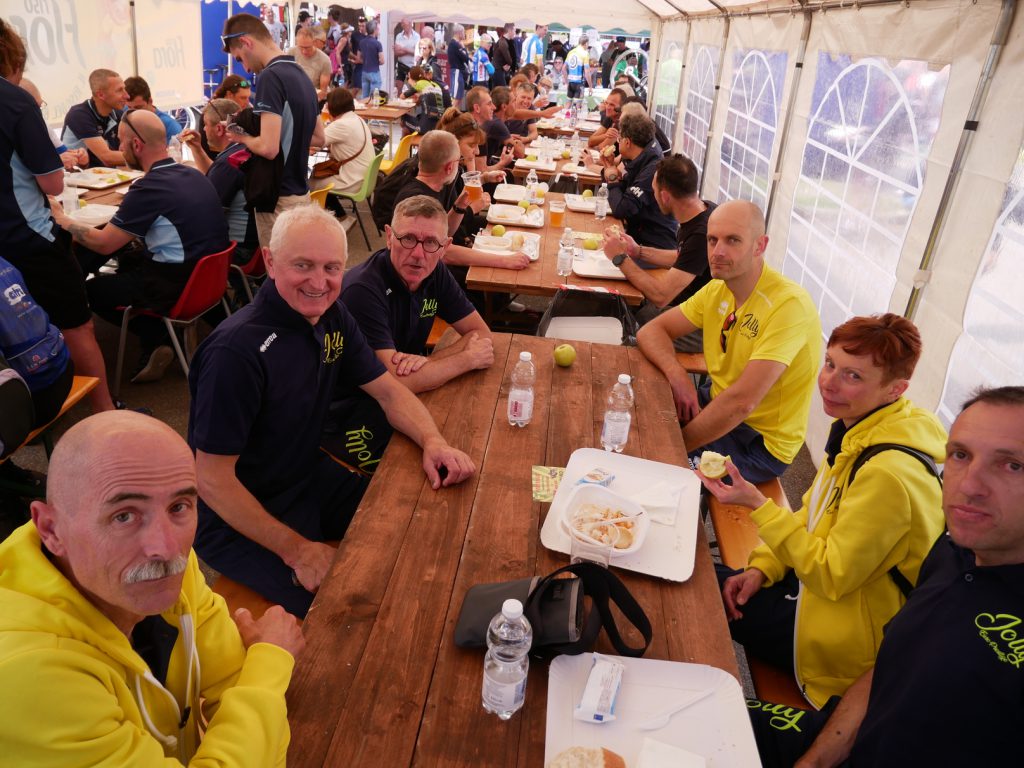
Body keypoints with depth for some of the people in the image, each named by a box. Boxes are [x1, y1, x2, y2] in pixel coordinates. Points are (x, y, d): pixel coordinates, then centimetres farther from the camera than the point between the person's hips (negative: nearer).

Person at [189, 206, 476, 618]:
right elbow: (212, 480, -24)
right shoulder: (236, 350, -29)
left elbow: (388, 390, 4)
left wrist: (432, 440, -16)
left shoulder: (332, 317, -4)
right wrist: (295, 550, -21)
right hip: (239, 520, -8)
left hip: (311, 477, 8)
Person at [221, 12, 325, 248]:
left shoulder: (271, 77, -17)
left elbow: (268, 147, -24)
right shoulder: (301, 75, 11)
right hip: (300, 193, 9)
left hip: (279, 199, -9)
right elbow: (318, 138, 19)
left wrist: (242, 136, -6)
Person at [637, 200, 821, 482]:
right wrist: (677, 375, -20)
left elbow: (741, 402, -32)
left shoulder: (789, 305, -26)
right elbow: (651, 331, 0)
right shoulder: (718, 289, 0)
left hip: (761, 441, -7)